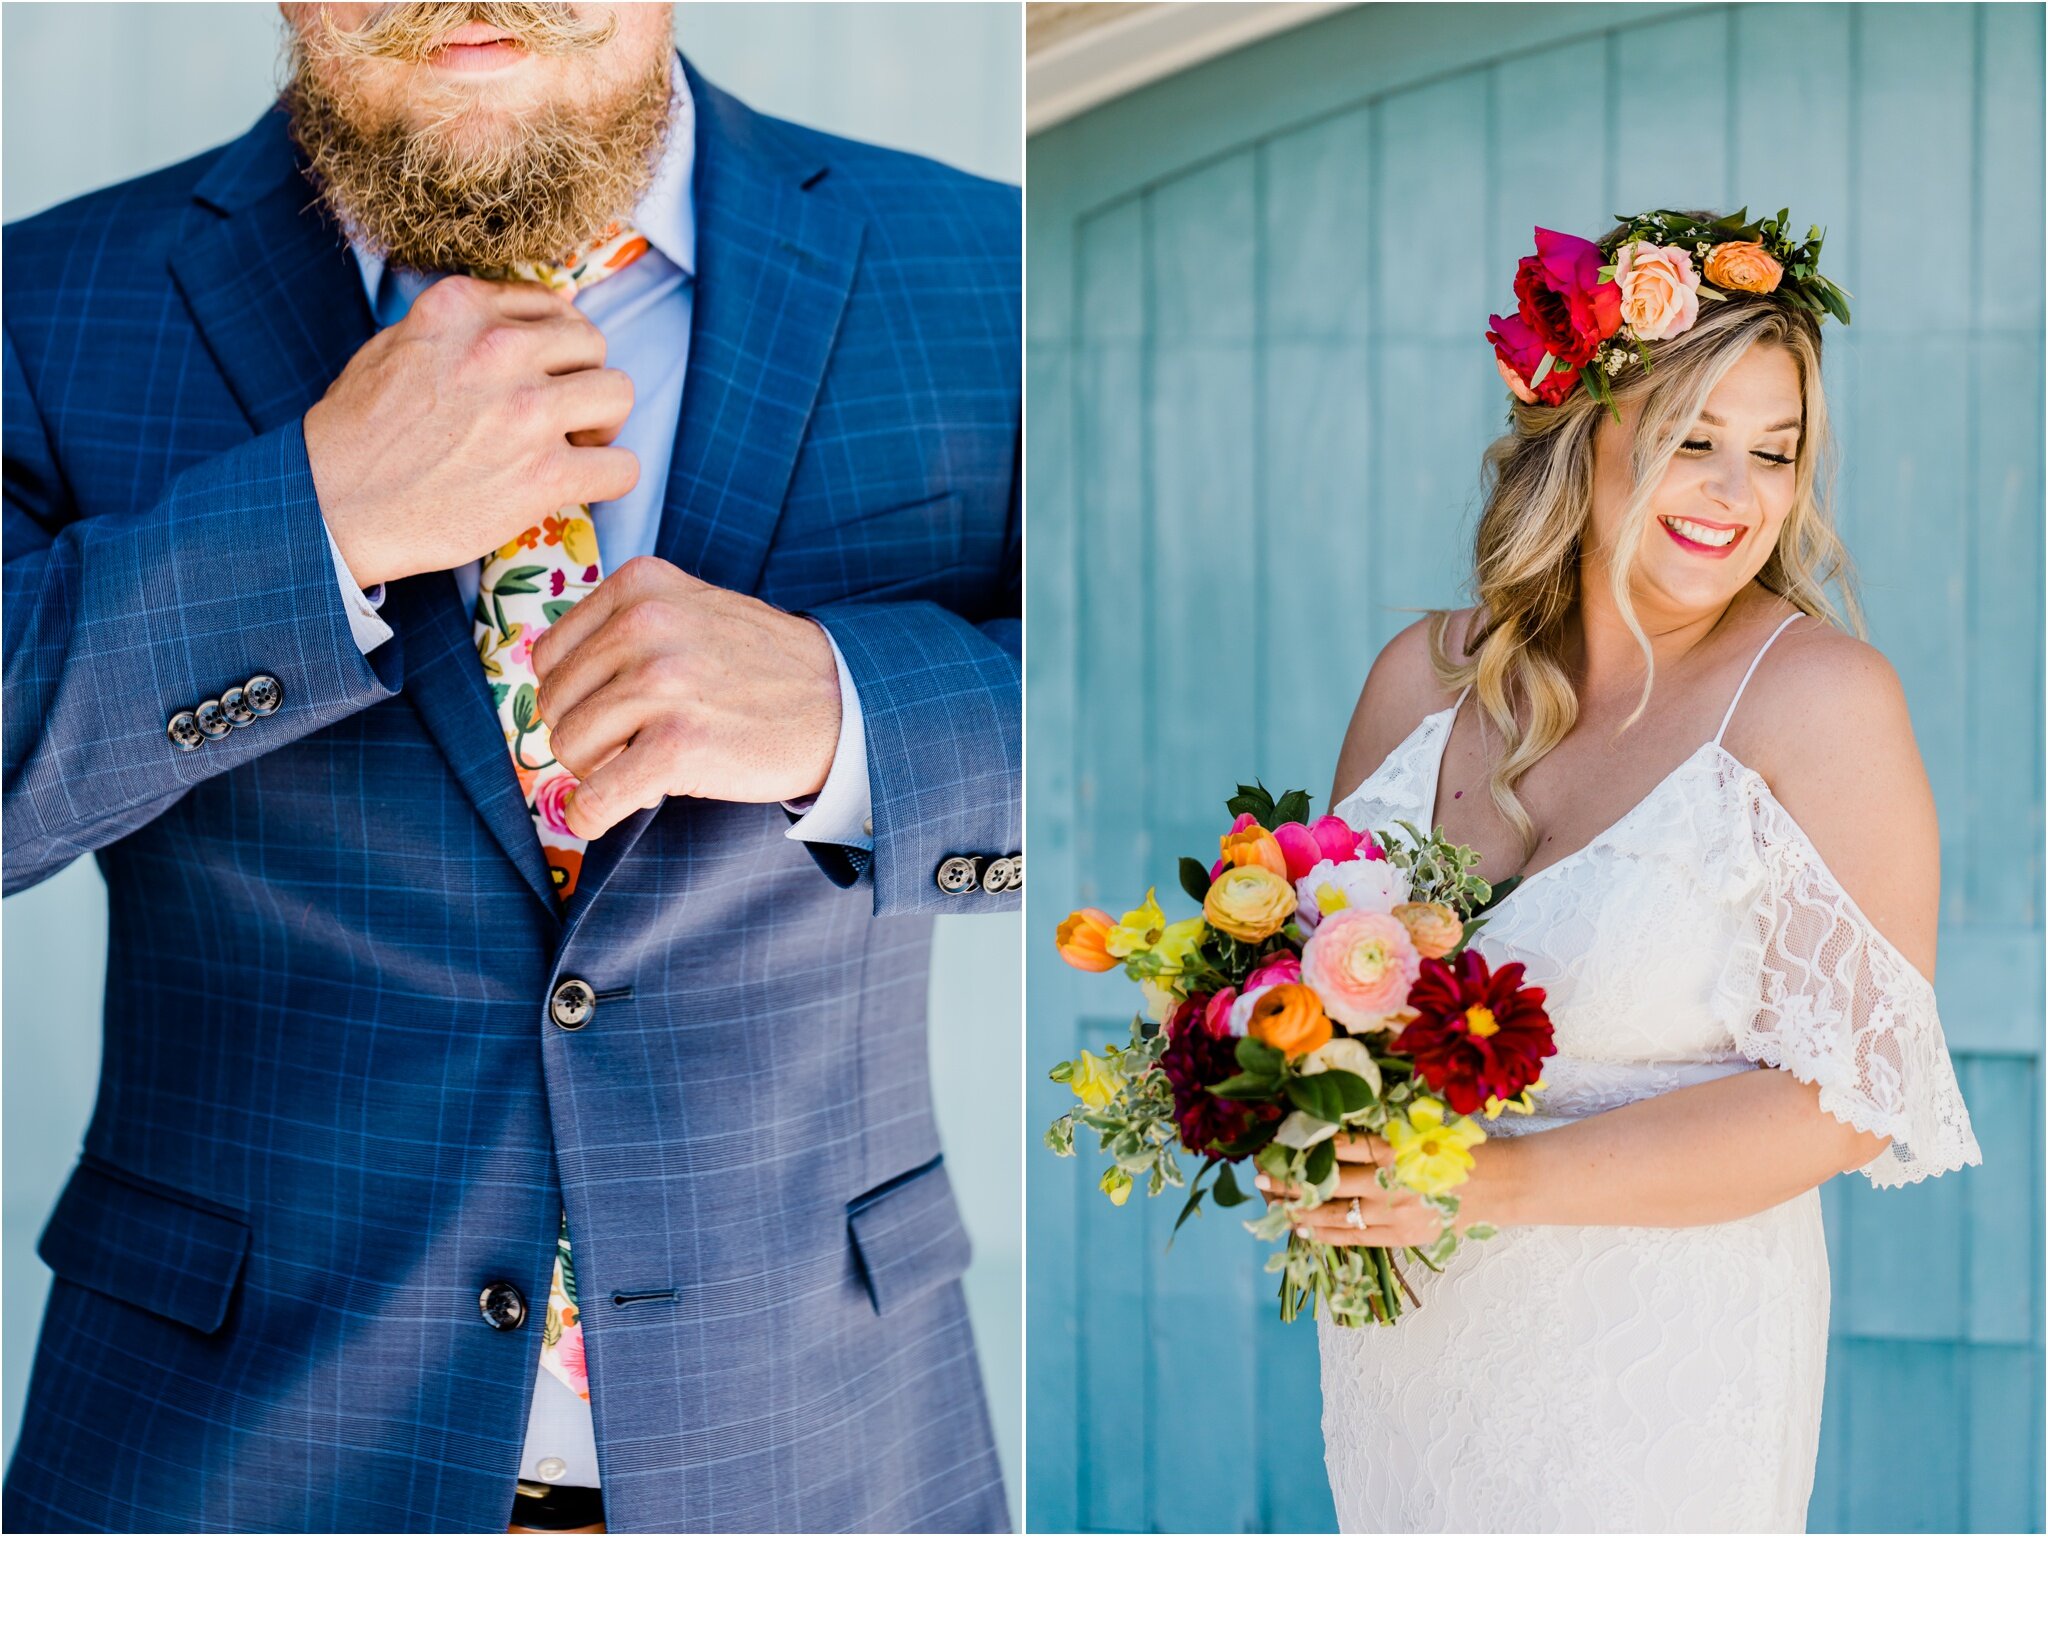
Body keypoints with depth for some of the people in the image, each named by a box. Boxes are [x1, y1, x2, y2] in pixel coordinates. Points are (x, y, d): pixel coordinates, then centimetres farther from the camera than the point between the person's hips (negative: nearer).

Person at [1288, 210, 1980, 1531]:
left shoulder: (1823, 700, -13)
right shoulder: (1428, 676, 1)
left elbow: (1854, 1092, -18)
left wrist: (1509, 1182, -24)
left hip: (1651, 1363, -4)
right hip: (1400, 1341, 5)